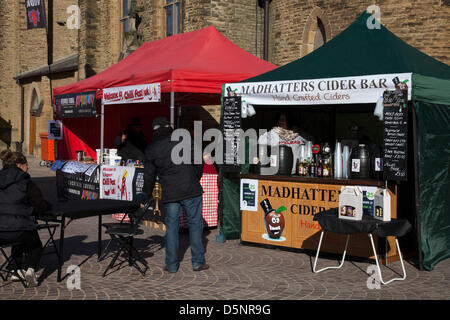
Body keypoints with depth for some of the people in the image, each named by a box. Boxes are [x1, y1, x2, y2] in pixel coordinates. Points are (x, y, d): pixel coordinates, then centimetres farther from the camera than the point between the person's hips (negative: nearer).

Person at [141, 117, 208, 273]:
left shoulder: (151, 149, 5)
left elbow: (149, 177, 9)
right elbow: (199, 163, 3)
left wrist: (145, 199, 20)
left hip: (170, 195, 2)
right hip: (191, 191, -1)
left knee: (171, 227, 11)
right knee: (195, 225, 8)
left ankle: (171, 265, 15)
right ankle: (198, 262, 12)